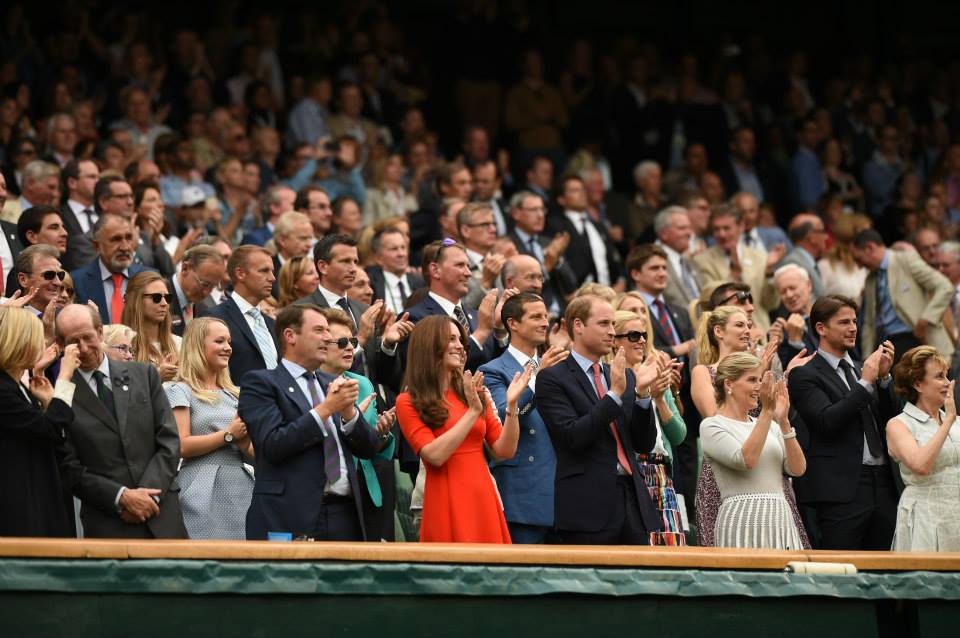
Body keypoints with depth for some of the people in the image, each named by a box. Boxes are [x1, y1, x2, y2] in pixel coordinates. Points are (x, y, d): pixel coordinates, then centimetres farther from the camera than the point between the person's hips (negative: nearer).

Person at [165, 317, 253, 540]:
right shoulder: (181, 391, 2)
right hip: (204, 494, -6)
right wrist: (229, 435, -9)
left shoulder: (234, 395, 20)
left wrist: (245, 443, -3)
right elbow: (181, 446, -10)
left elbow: (254, 453, 19)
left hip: (241, 487, 6)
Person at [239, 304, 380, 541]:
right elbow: (273, 445, -13)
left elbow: (368, 448, 15)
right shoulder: (260, 383, 1)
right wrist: (327, 408, -11)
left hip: (344, 518, 6)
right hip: (292, 520, -6)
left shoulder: (332, 385, 21)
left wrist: (349, 411, -4)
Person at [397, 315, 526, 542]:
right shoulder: (408, 402, -1)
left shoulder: (475, 393, 13)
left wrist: (512, 405, -6)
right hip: (447, 504, -4)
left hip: (484, 500, 4)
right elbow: (435, 455, -15)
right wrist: (472, 412, -17)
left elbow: (505, 451, 7)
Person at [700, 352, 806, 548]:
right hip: (742, 521, -5)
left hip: (781, 519, 5)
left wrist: (783, 421, -4)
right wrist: (766, 412, -15)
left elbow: (798, 469, 5)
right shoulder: (711, 426, 1)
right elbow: (745, 460, -15)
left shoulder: (769, 425, 16)